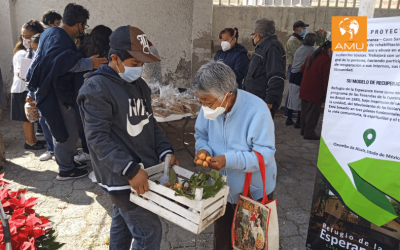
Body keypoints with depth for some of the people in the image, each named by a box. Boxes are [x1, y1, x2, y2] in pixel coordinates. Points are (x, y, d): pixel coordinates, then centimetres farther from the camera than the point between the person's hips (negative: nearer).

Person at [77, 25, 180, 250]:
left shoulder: (139, 84, 9)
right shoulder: (96, 88, -16)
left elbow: (149, 123, 13)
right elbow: (98, 137, -20)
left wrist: (165, 151, -1)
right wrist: (130, 170, -26)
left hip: (142, 170, 8)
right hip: (121, 177, -8)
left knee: (123, 224, 23)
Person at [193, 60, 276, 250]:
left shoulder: (256, 110, -29)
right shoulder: (209, 108, -12)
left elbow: (264, 153, -27)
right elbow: (201, 134, 2)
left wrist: (228, 160, -38)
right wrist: (203, 149, -21)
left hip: (254, 192, -4)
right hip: (221, 189, 5)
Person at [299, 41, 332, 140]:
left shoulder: (311, 56, 12)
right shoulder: (326, 60, -15)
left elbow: (302, 69, 22)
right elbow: (326, 79, -17)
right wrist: (327, 93, -11)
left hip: (304, 90, 9)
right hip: (315, 92, -8)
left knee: (305, 110, 17)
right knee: (313, 112, -1)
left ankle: (304, 130, 27)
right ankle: (309, 133, 4)